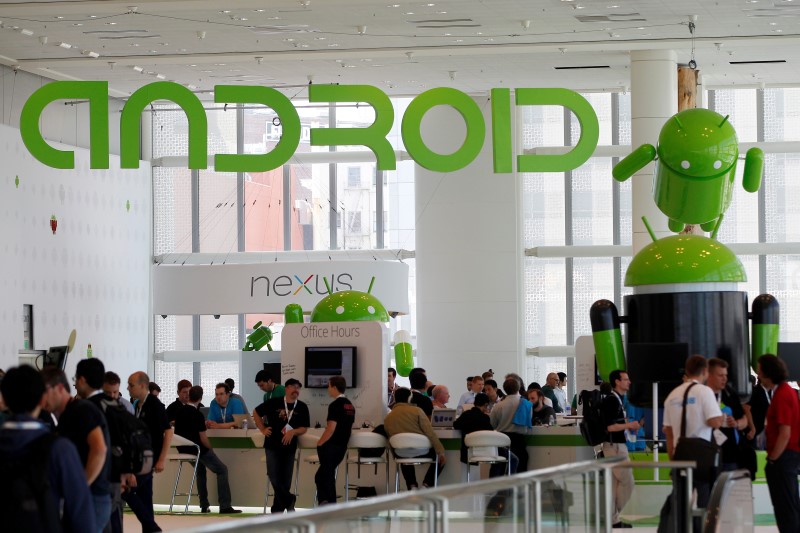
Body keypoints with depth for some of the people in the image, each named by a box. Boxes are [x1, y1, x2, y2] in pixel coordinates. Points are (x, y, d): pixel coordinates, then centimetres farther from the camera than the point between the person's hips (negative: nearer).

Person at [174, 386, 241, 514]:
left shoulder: (179, 412, 2)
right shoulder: (197, 415, -19)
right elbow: (203, 439, -18)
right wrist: (211, 449, 0)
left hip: (184, 450, 7)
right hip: (197, 449, -7)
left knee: (200, 470, 31)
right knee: (222, 470, 6)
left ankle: (204, 506, 27)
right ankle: (224, 506, -3)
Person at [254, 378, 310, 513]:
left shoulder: (302, 408, 4)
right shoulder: (274, 403, 1)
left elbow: (304, 428, 5)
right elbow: (257, 412, 13)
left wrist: (293, 432, -14)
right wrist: (263, 429, 5)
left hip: (289, 446, 2)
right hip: (272, 445, -2)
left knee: (285, 480, 3)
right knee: (274, 475, -13)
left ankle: (277, 509, 11)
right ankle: (288, 500, 1)